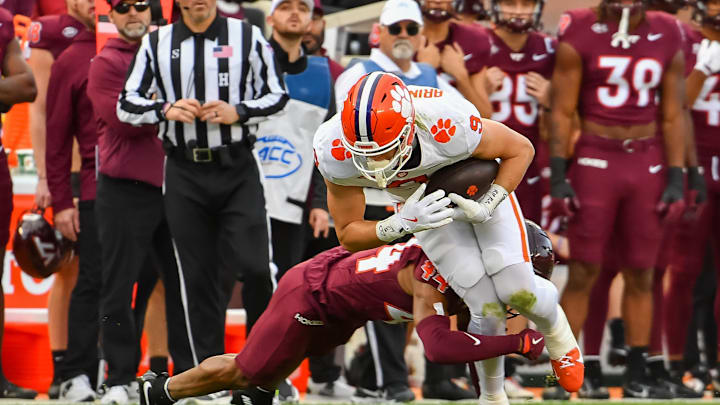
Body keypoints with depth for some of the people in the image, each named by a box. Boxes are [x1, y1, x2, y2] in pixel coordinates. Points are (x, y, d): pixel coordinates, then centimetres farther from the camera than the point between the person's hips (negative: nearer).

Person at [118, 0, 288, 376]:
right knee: (195, 278, 2)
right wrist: (166, 109, -13)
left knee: (254, 266, -12)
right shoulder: (156, 44, 7)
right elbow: (126, 104, 7)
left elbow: (277, 95, 6)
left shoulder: (247, 37, 4)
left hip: (237, 167, -1)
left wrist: (237, 112, -12)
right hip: (184, 173, 2)